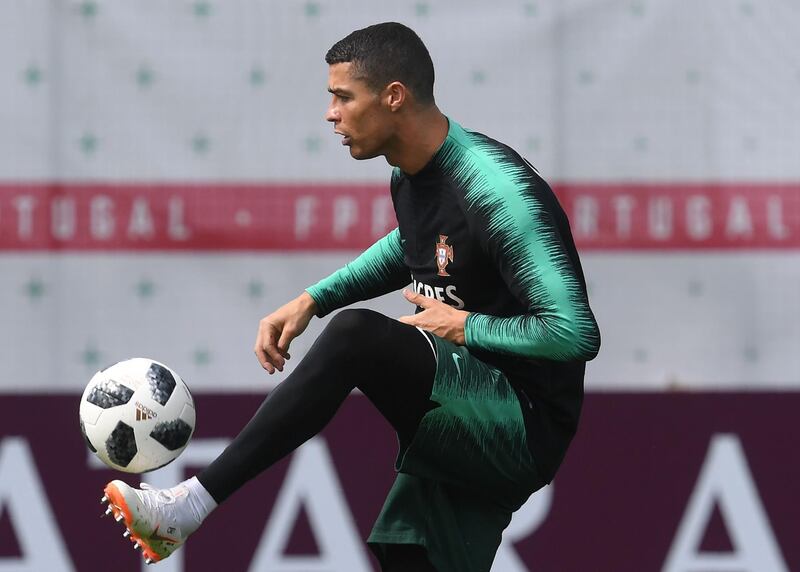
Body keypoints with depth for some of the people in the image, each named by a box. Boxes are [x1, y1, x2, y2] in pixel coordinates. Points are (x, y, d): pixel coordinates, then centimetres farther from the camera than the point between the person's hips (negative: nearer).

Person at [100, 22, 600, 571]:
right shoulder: (411, 177, 8)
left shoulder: (497, 190, -21)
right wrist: (311, 301, 19)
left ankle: (189, 505, -28)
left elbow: (575, 334, -27)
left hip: (526, 429, -10)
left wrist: (464, 326, -15)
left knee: (357, 333, -28)